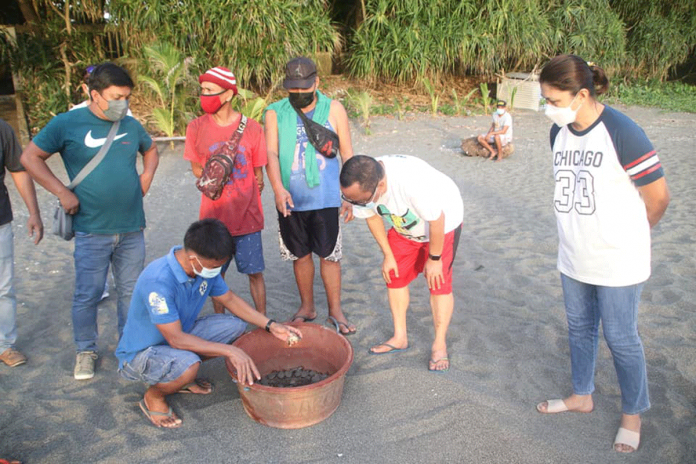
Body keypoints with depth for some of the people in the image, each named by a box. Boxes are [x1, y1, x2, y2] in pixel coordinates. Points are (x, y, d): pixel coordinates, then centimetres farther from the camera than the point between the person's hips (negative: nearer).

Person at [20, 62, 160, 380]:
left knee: (131, 290, 13)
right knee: (88, 294, 5)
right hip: (91, 231, -3)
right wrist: (62, 192, -8)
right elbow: (30, 157, -1)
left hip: (132, 228, 4)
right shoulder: (67, 124, -5)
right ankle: (86, 351, 25)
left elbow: (151, 150, 26)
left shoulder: (131, 125, 6)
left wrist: (146, 177, 8)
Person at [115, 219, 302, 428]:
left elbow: (230, 299, 3)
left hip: (179, 334, 8)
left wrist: (271, 325, -4)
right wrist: (229, 351, -34)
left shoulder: (206, 268, -11)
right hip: (140, 354, -8)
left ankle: (182, 375, 11)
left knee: (235, 325, -4)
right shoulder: (158, 281, -35)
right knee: (188, 364, -37)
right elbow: (176, 339, -34)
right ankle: (153, 397, -3)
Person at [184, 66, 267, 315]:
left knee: (255, 272, 6)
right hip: (215, 217, 1)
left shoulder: (252, 128, -5)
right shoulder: (196, 127, -2)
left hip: (248, 217, -1)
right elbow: (197, 169, 6)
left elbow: (258, 175, 4)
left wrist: (247, 199, 6)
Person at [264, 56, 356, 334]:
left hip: (326, 199, -1)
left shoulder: (333, 110, 1)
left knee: (329, 255, 3)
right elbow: (271, 153, -9)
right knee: (300, 255, 12)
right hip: (290, 200, 2)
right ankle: (307, 307, 29)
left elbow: (347, 154, 3)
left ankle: (335, 310, 20)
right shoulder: (275, 113, 1)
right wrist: (278, 188, -26)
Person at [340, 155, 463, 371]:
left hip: (442, 221, -6)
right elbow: (372, 217, -5)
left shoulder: (412, 181, -45)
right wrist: (388, 255, -1)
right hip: (403, 228, 6)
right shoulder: (360, 186, -25)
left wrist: (434, 259, -18)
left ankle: (440, 345, 6)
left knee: (438, 281, -8)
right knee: (394, 276, 4)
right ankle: (400, 338, 18)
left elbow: (436, 221, -30)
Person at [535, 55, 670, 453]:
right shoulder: (559, 132, 0)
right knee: (580, 328, 20)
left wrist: (629, 235, 2)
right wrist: (584, 228, 12)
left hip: (617, 261, -6)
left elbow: (659, 196, -13)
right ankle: (582, 396, 41)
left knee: (621, 338, 7)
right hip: (574, 256, 7)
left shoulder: (622, 133, -21)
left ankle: (633, 414, 29)